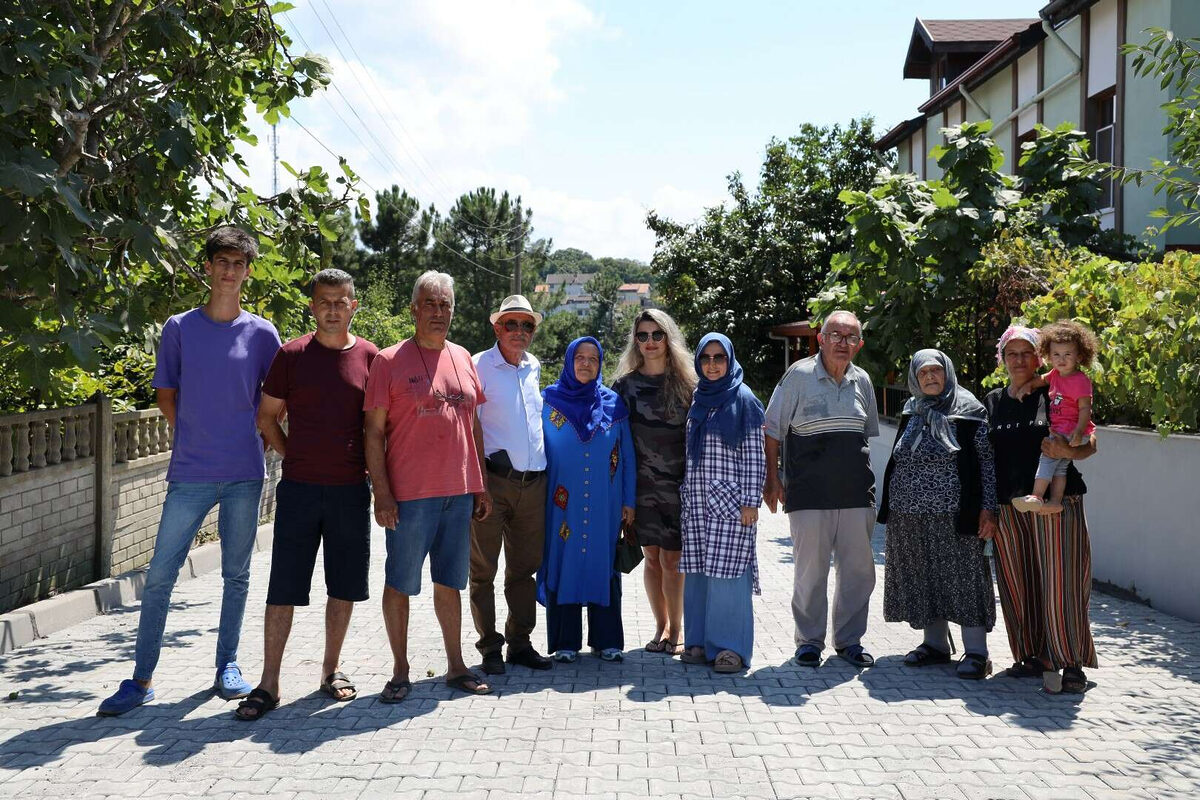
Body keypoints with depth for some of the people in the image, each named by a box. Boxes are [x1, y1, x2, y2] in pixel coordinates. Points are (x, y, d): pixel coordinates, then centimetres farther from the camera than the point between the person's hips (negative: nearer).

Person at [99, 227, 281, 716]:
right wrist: (195, 438, 6)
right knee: (160, 575, -1)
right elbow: (165, 394, 11)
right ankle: (141, 679, 9)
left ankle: (227, 666, 23)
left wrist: (251, 439, 6)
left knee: (236, 573, 10)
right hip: (190, 474, 0)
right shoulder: (179, 327, 4)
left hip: (245, 473, 0)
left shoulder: (261, 333, 3)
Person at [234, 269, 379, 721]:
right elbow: (267, 417, 9)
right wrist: (295, 458, 2)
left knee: (344, 586, 9)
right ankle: (268, 684, 9)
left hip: (351, 491, 1)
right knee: (283, 589, 0)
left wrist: (372, 470, 2)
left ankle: (331, 670, 26)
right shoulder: (291, 355, 1)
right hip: (299, 489, -1)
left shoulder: (370, 358, 3)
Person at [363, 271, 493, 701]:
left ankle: (456, 666, 24)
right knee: (399, 583, 4)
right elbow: (374, 432, -6)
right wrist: (381, 493, -12)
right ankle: (400, 671, 17)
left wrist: (480, 484, 13)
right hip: (409, 494, -5)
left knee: (450, 581, 14)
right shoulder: (390, 360, -4)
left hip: (459, 492, 5)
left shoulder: (463, 358, 12)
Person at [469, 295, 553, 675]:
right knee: (483, 569, 1)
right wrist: (490, 457, -11)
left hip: (533, 483, 5)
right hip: (492, 481, -5)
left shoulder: (534, 367, 14)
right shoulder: (479, 366, -4)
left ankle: (520, 642, 21)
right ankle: (489, 647, 11)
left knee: (524, 568, 11)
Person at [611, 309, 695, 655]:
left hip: (680, 483, -1)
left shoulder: (686, 383, 3)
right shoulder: (625, 384, 6)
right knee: (652, 558, 6)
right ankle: (661, 626, 20)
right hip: (642, 484, 2)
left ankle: (676, 629, 12)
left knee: (672, 560, -2)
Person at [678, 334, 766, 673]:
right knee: (698, 571, 5)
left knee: (727, 571, -5)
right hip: (697, 500, 5)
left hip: (730, 500, -5)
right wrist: (687, 493, 13)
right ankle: (701, 642, 14)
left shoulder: (743, 400, -1)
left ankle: (731, 646, 3)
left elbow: (755, 455, -4)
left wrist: (751, 502, -10)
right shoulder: (697, 400, 14)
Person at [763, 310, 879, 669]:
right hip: (809, 492, -4)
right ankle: (809, 640, 16)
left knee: (859, 568, 7)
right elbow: (772, 430, -1)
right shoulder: (799, 375, -3)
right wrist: (772, 480, -4)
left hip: (856, 491, 4)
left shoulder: (862, 381, 10)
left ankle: (849, 639, 22)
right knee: (810, 569, 1)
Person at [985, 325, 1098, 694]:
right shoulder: (992, 402, 13)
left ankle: (1070, 663, 1)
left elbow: (1089, 442, 2)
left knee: (1059, 582, -7)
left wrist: (1068, 452, -20)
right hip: (1008, 506, 4)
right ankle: (1032, 656, 19)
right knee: (1017, 584, 6)